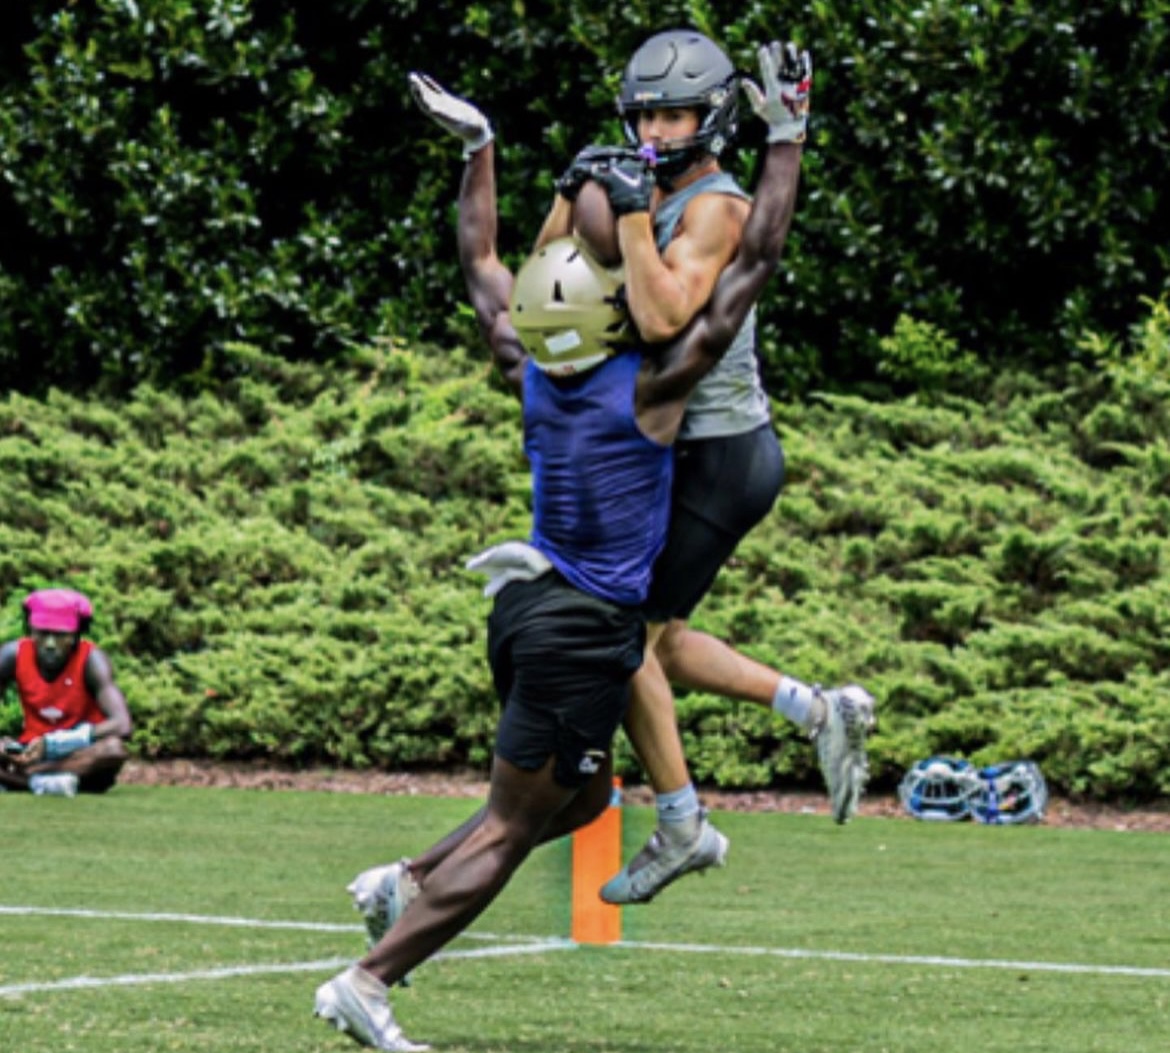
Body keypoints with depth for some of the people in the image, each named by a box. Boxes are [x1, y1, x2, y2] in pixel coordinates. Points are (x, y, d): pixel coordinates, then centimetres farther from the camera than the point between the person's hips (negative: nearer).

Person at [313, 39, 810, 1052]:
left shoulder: (528, 372, 0)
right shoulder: (652, 387, -16)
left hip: (530, 601, 8)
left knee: (579, 798, 25)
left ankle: (407, 882, 15)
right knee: (509, 827, -2)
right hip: (586, 628, -8)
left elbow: (482, 258, 16)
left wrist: (479, 146, 23)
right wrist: (785, 129, -9)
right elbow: (755, 258, -14)